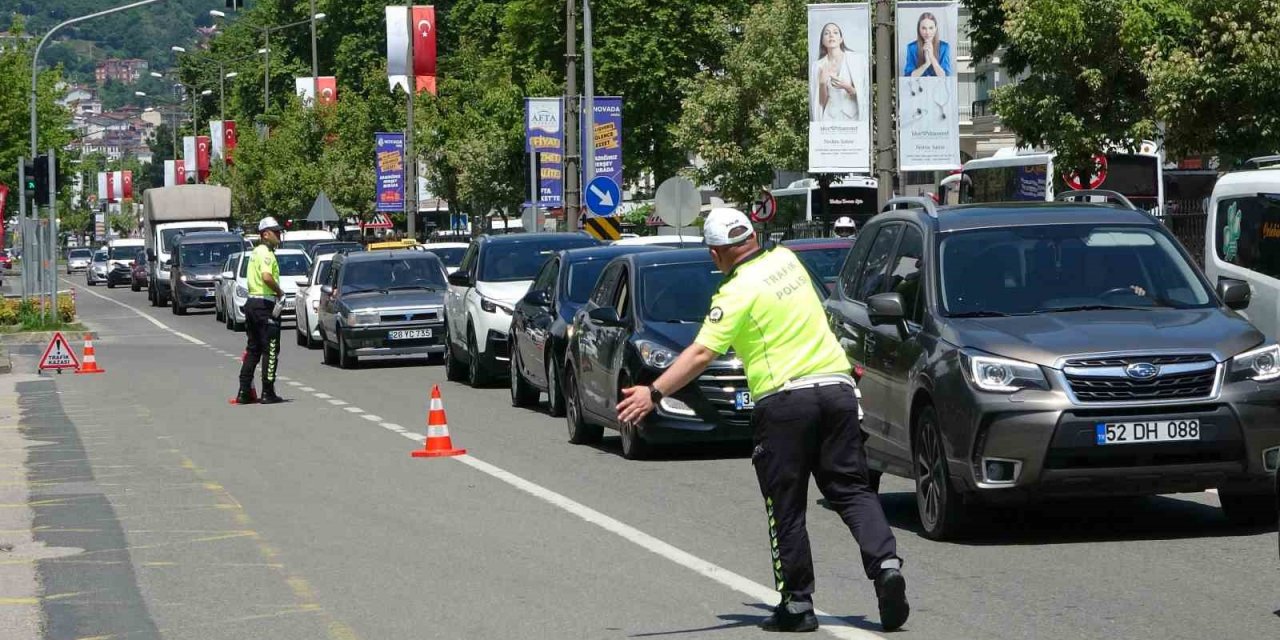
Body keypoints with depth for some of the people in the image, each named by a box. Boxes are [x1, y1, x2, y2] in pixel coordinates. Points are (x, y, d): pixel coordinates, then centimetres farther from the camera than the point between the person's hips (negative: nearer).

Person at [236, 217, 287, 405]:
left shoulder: (256, 252, 18)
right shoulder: (266, 253, -14)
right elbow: (266, 276, -30)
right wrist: (280, 292, -16)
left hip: (252, 303, 10)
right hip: (265, 304, -10)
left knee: (253, 349, 13)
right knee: (271, 350, -4)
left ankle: (244, 392, 12)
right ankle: (268, 393, -3)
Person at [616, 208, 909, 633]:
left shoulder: (738, 292, -9)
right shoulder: (785, 259, 11)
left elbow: (701, 353, -17)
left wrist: (654, 393, -18)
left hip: (784, 398, -6)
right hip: (836, 386, 6)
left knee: (786, 506, 4)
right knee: (852, 489, 9)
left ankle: (797, 602, 6)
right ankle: (886, 563, -12)